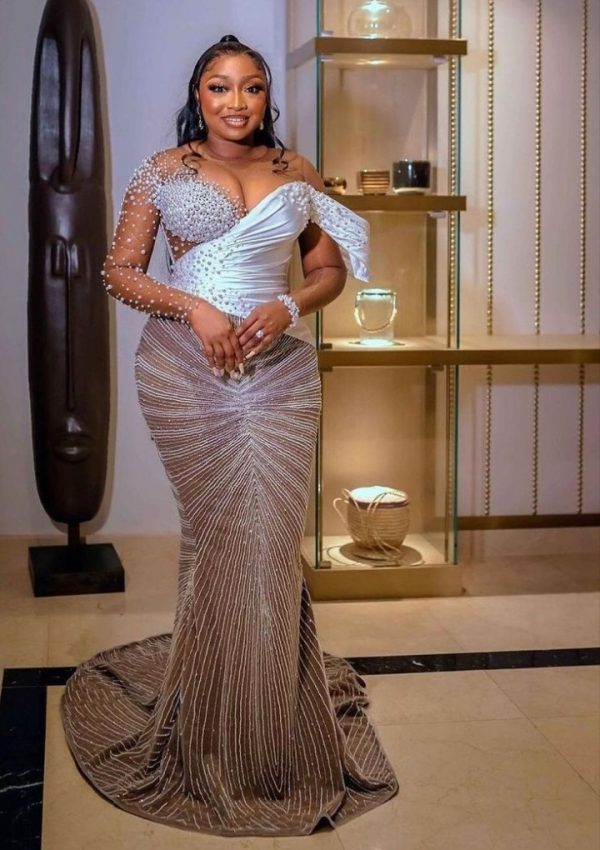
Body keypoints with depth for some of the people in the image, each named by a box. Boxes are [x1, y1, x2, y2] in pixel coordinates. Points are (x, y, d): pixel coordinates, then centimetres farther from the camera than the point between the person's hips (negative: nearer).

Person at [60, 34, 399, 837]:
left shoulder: (296, 170, 10)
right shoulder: (164, 170, 5)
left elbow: (331, 268, 12)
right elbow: (120, 270, 2)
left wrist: (290, 306, -9)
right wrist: (194, 309, -13)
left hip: (280, 371, 1)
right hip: (186, 370, -1)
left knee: (270, 538, -1)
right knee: (213, 532, 4)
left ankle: (274, 720, 16)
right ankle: (213, 721, 22)